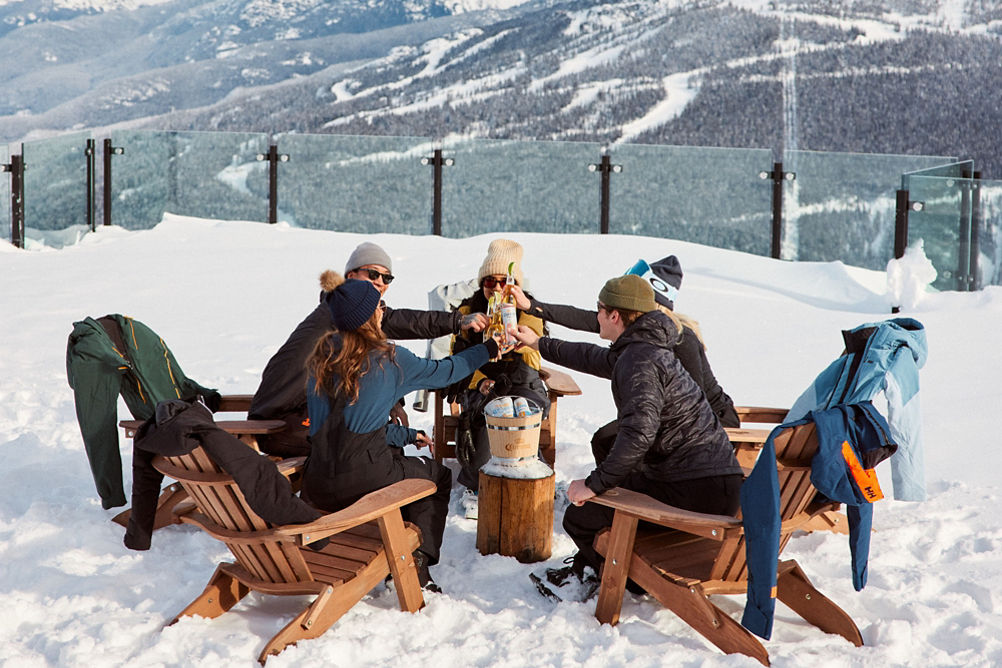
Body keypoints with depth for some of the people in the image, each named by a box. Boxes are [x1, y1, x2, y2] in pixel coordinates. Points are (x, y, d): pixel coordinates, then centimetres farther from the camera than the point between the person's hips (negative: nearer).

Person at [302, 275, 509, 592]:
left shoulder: (322, 357, 10)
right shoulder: (389, 359, -4)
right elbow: (444, 372, 11)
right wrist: (489, 349, 27)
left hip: (317, 488, 5)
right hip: (359, 482, -5)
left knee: (396, 458, 34)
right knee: (439, 476, 21)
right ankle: (417, 561, 6)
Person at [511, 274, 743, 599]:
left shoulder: (638, 359, -15)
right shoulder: (647, 348, 17)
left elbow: (639, 430, -29)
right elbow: (595, 359, 36)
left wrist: (595, 483, -22)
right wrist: (540, 344, 49)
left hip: (696, 492, -10)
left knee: (580, 516, -3)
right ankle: (586, 571, 42)